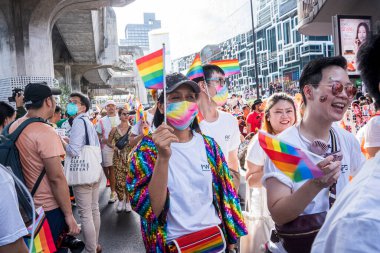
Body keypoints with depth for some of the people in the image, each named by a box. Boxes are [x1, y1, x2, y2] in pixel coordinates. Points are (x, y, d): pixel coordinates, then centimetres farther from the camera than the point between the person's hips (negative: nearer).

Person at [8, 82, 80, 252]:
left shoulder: (14, 126, 1)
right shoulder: (45, 132, -24)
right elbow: (57, 178, -24)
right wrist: (69, 215, -18)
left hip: (26, 205, 8)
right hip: (49, 208, -8)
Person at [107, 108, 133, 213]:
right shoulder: (115, 129, 4)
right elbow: (109, 142, 12)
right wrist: (114, 147, -7)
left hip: (129, 157, -1)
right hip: (118, 157, 1)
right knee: (119, 179, 2)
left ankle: (128, 201, 16)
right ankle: (121, 201, 22)